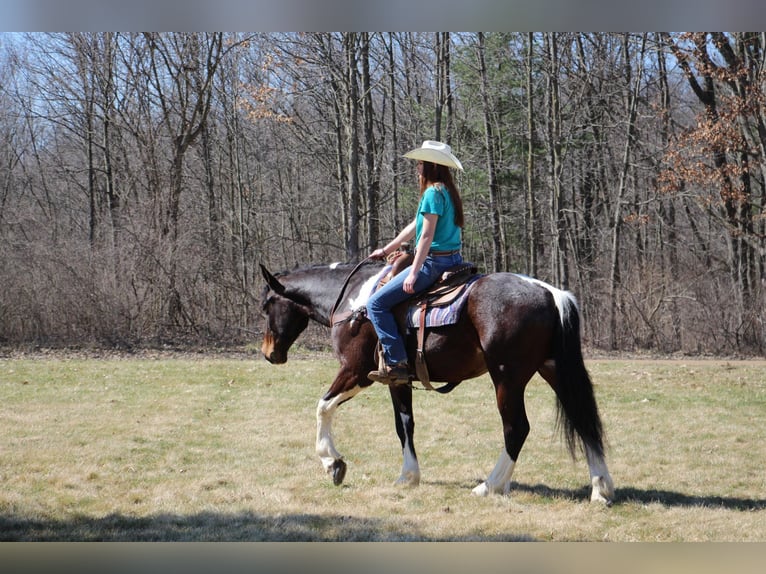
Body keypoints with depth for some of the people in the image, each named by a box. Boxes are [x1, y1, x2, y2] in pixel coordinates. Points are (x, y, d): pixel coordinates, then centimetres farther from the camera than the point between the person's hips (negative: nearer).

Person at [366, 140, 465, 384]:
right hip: (453, 260, 10)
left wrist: (414, 273, -20)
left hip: (433, 262, -10)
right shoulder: (449, 192, 17)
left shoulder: (433, 193, -13)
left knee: (377, 303, -11)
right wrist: (386, 250, 31)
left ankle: (397, 363, -17)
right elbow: (414, 226, 25)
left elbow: (427, 235, -19)